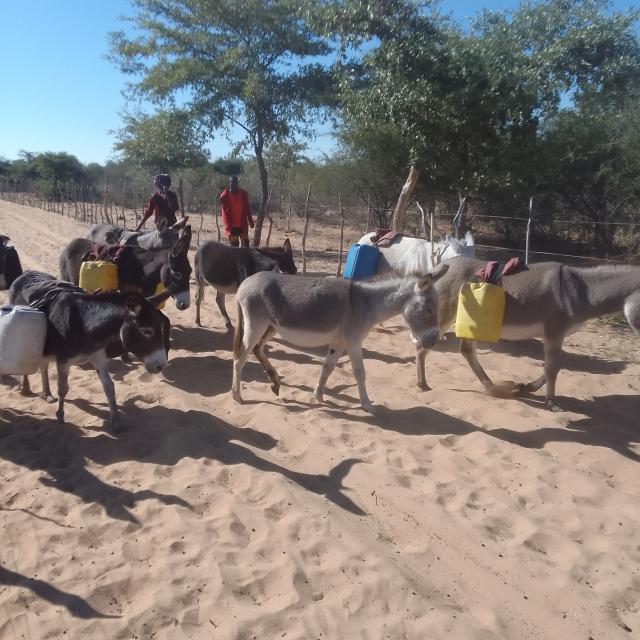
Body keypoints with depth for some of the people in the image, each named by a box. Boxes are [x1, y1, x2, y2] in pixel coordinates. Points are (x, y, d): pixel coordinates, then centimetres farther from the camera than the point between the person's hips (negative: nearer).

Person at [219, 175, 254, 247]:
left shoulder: (243, 194, 2)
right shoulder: (225, 196, -8)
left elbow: (247, 209, 9)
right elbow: (225, 212, -9)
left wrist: (250, 221, 7)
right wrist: (229, 227, -14)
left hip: (243, 225, 3)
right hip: (232, 226, -3)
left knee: (245, 244, 7)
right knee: (234, 246, 2)